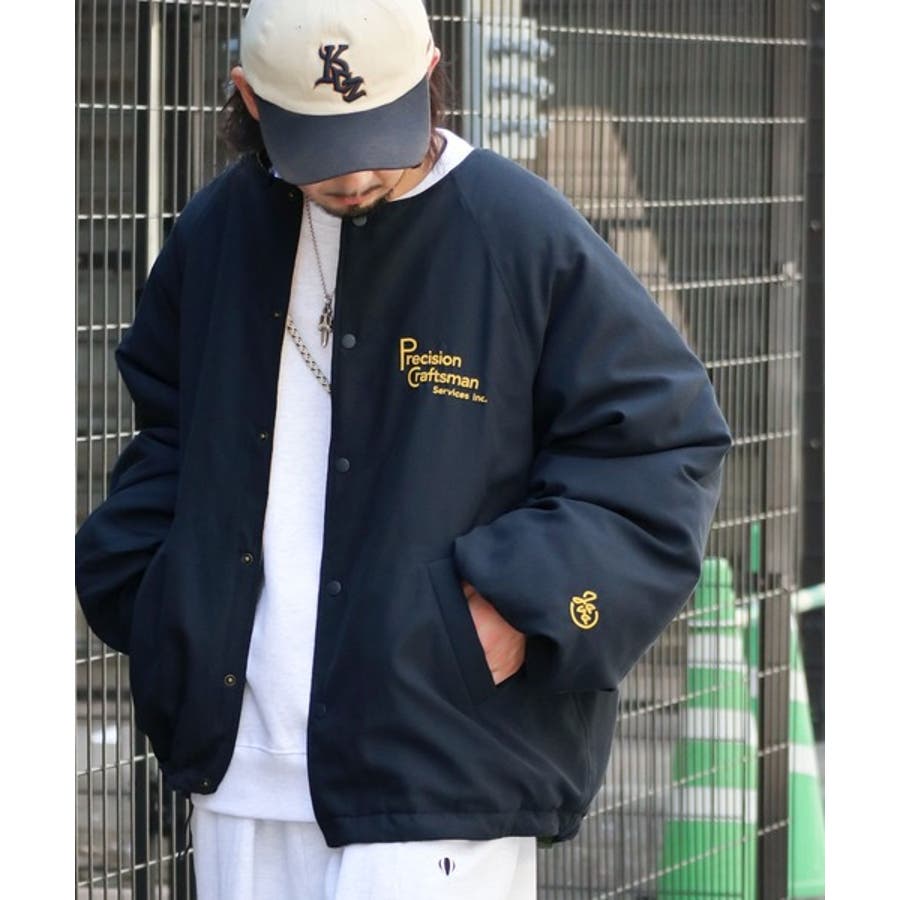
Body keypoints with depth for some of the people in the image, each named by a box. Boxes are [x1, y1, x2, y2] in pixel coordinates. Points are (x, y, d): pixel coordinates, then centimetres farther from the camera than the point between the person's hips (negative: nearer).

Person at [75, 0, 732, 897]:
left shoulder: (530, 239, -6)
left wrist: (527, 601, -13)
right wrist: (151, 589, 8)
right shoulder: (216, 233, 10)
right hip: (239, 770, 5)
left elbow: (661, 447, -3)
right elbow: (166, 434, 24)